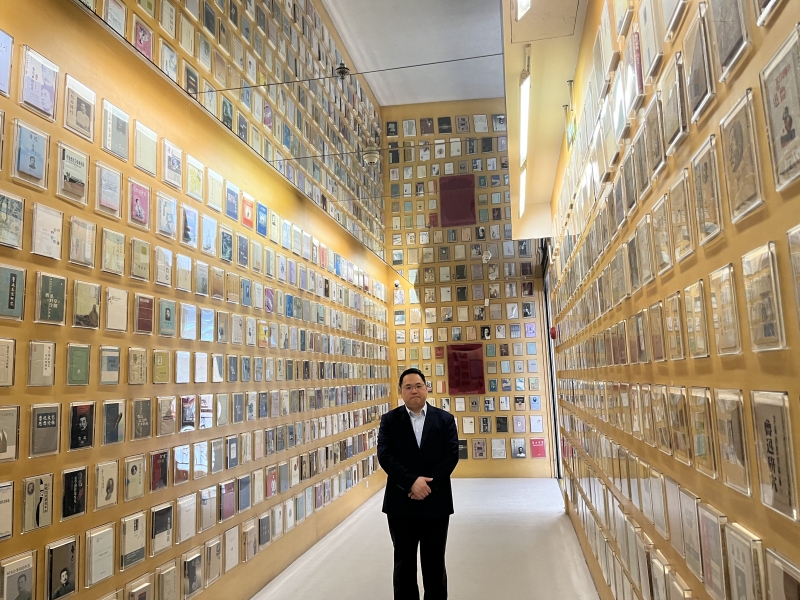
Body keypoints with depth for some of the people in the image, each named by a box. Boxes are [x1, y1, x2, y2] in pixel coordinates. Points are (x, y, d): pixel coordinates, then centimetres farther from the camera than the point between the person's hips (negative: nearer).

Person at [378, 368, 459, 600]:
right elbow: (385, 456, -9)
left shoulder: (445, 419, 2)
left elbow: (451, 455, -6)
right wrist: (412, 482, -20)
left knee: (434, 562, 13)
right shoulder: (390, 420, 0)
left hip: (436, 503, 0)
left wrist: (428, 484, -16)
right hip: (401, 503, 0)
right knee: (404, 562, 12)